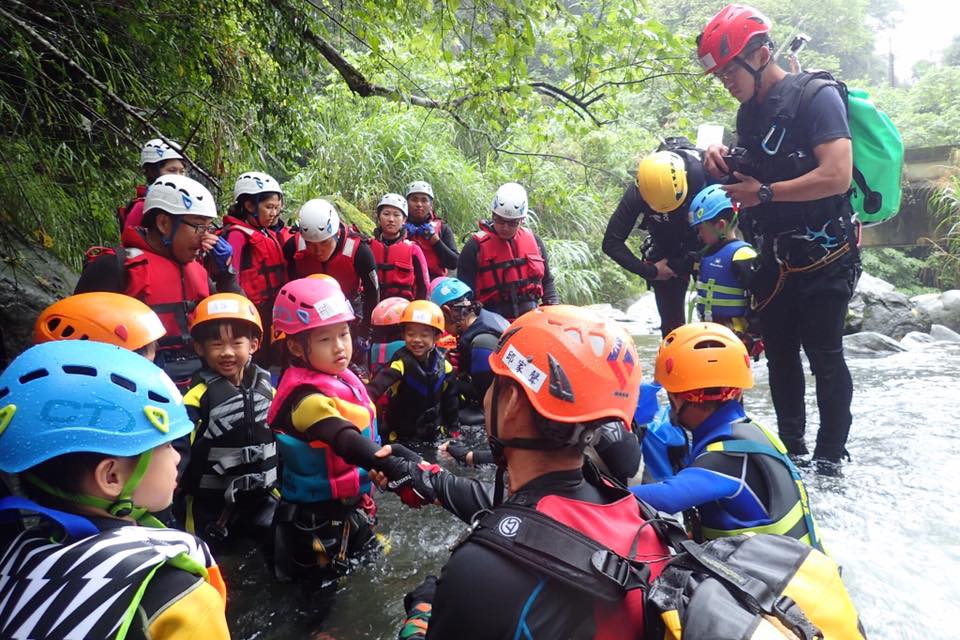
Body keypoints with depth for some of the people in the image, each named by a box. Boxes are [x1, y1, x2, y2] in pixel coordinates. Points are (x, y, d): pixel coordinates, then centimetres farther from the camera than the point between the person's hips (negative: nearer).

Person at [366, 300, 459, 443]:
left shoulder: (443, 364, -6)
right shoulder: (401, 361, -23)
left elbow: (450, 399, 5)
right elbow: (378, 385, -41)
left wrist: (454, 427, 8)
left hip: (433, 433, 5)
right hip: (402, 435, -4)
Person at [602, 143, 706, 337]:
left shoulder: (702, 171, -31)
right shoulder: (637, 193, -27)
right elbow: (611, 243, -21)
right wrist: (649, 271, -23)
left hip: (708, 243, 0)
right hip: (666, 251, 1)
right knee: (671, 322, 0)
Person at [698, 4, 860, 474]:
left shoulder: (816, 96, -12)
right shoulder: (749, 112, 10)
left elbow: (837, 176, -23)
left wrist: (764, 192, -17)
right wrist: (721, 159, 0)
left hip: (822, 258, -7)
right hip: (774, 260, 7)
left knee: (824, 356, 1)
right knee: (779, 353, 12)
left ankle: (831, 454, 17)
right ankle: (791, 446, 27)